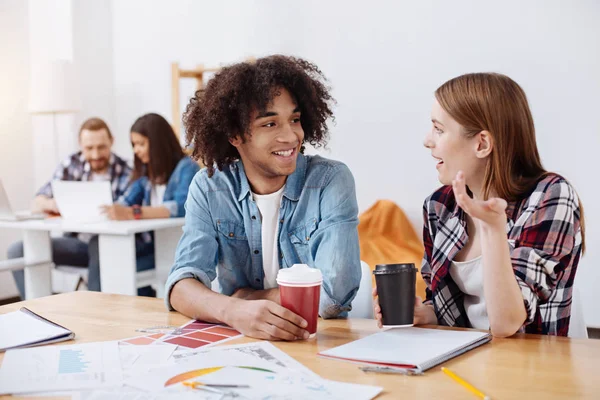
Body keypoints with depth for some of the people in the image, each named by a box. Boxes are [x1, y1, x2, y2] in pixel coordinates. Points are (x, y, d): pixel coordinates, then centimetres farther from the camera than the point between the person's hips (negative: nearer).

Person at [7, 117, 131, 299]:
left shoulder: (126, 174, -9)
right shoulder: (72, 164, 5)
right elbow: (37, 203, 3)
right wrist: (51, 204, -22)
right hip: (78, 242, 5)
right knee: (18, 250, -10)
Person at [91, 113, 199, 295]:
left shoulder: (186, 168, -6)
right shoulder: (145, 172, 20)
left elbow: (181, 207, -23)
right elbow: (125, 202, 9)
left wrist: (133, 213, -32)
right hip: (148, 244, 7)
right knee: (99, 243, -19)